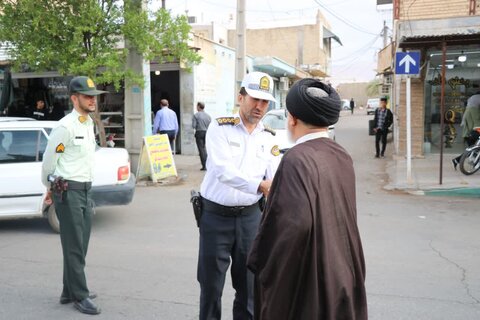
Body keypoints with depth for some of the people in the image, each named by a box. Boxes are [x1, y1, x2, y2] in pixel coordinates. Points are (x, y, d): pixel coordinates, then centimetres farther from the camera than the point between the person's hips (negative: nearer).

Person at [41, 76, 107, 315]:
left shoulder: (89, 123, 12)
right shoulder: (65, 126, -15)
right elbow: (48, 161, -9)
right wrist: (53, 189, 4)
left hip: (86, 190, 8)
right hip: (68, 192, -8)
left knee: (80, 246, 14)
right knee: (74, 247, -1)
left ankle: (69, 292, 26)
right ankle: (80, 296, 8)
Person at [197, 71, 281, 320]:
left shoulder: (268, 137, 4)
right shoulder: (220, 128, -9)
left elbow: (276, 178, -6)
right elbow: (223, 171, -24)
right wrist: (260, 186, -37)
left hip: (250, 216, 3)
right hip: (216, 216, -3)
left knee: (249, 283, 14)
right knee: (211, 283, 9)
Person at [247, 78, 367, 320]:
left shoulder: (297, 159, -21)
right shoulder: (342, 157, 3)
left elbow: (294, 224, -30)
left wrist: (260, 263, -16)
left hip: (305, 281, -7)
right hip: (340, 275, 8)